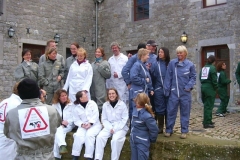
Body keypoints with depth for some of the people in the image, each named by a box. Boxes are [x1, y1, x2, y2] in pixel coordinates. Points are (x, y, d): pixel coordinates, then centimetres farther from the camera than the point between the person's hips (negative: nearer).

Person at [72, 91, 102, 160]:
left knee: (89, 135, -30)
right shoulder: (76, 108, 5)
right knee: (78, 136, -27)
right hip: (83, 125, 1)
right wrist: (82, 124, -16)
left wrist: (90, 123, -17)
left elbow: (96, 115, -5)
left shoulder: (92, 103, 3)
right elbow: (76, 120, 4)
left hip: (94, 124, -1)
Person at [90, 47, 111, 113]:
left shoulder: (105, 63, 0)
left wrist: (100, 67, -14)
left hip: (101, 89, -6)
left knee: (100, 105, -7)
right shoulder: (93, 64, 15)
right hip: (92, 88, 6)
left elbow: (108, 75, -9)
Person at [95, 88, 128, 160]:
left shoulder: (122, 104, -4)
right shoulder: (105, 105, 5)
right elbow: (104, 119, 5)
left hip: (120, 127, -3)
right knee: (100, 137, -23)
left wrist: (115, 129, -15)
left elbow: (124, 119, -7)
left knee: (115, 139, -31)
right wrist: (110, 128, -11)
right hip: (109, 127, 3)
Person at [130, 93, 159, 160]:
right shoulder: (135, 111, -2)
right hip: (133, 141, 8)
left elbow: (154, 129, -21)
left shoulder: (147, 116, -27)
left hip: (142, 143, -8)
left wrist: (151, 140, -6)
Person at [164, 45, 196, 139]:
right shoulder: (172, 63, -1)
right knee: (171, 111, 5)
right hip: (174, 92, 0)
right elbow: (168, 77, 0)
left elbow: (193, 77, 7)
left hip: (185, 92, 0)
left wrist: (189, 86, -9)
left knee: (185, 112, 9)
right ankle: (168, 130, 18)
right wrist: (167, 89, -2)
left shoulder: (190, 64, -1)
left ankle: (184, 131, 21)